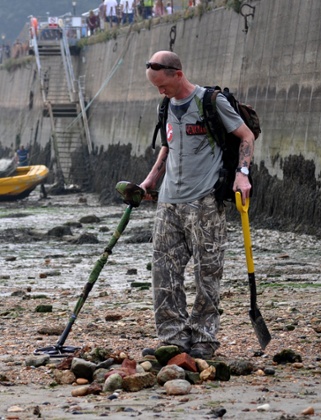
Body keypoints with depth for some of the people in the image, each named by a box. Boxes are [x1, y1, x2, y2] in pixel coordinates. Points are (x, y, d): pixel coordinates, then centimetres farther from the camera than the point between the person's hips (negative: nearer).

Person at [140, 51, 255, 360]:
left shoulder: (211, 101, -6)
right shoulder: (168, 106, 14)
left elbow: (246, 136, -1)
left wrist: (241, 172, -14)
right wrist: (151, 180, 20)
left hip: (204, 202, -6)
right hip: (169, 202, 7)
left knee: (207, 273, -2)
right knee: (164, 271, 1)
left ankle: (203, 341, 5)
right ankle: (173, 338, 6)